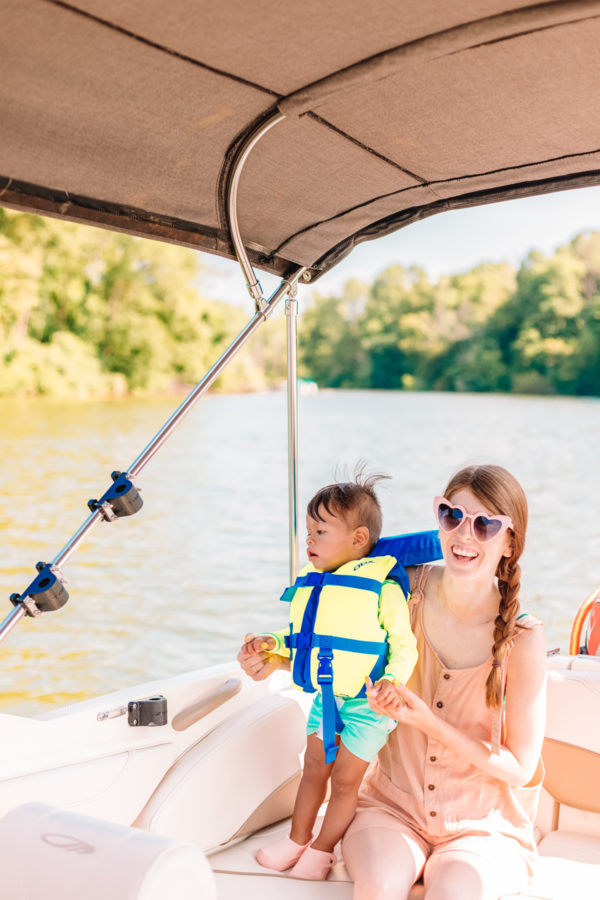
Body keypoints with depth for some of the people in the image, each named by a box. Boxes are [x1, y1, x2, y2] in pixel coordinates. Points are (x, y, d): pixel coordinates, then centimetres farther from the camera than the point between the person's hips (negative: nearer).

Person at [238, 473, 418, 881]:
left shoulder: (383, 590, -18)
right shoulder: (311, 586, 3)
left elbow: (404, 645, -13)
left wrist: (393, 680, -28)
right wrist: (271, 645, 1)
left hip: (366, 703, -6)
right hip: (325, 696, 6)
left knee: (345, 780, 6)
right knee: (314, 768, 18)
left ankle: (322, 850, 26)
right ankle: (298, 839, 36)